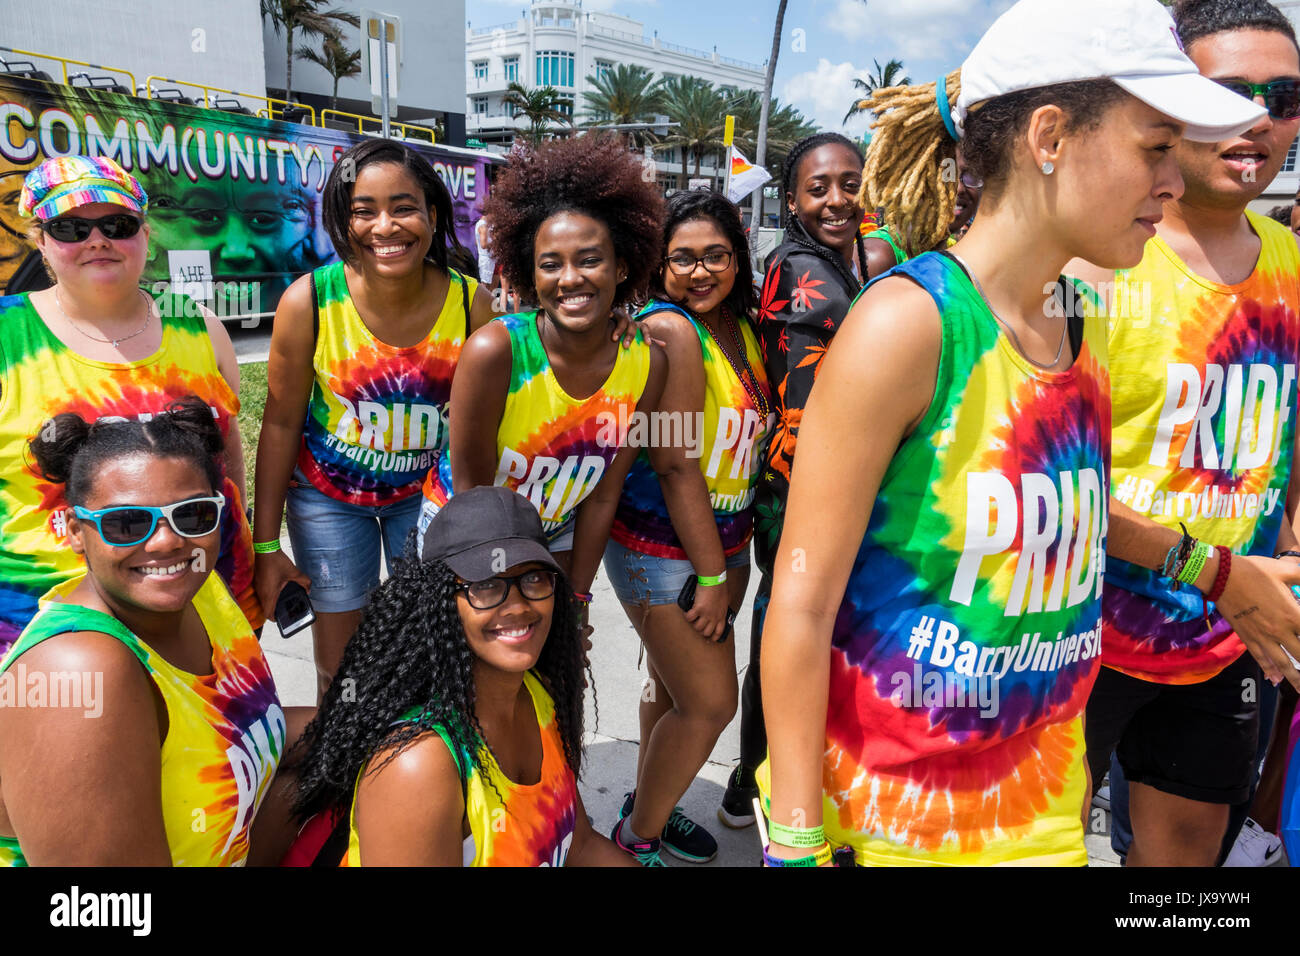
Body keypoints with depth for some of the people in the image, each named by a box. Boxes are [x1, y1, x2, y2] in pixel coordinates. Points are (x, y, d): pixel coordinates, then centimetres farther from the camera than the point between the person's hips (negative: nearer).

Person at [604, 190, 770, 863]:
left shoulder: (741, 329, 7)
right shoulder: (669, 330, -18)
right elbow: (675, 462, -20)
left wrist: (731, 558, 8)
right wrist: (711, 575, -16)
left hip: (724, 540, 8)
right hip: (661, 548, -7)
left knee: (673, 682, 19)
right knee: (710, 702, -1)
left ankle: (648, 803, 41)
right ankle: (638, 837, 22)